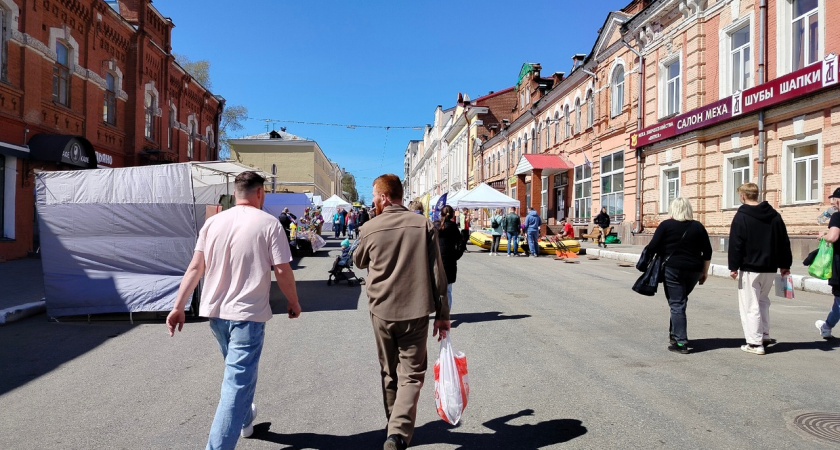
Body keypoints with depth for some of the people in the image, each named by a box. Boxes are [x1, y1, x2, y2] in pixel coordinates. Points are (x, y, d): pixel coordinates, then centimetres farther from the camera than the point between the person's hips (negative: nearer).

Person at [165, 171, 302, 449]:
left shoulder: (213, 222, 4)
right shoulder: (268, 223, -9)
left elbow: (195, 267, 1)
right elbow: (282, 271, -10)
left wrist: (178, 306, 5)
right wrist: (293, 302, 5)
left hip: (215, 311, 6)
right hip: (248, 314, -6)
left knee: (238, 372, 26)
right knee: (238, 382, -2)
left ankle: (244, 419, 46)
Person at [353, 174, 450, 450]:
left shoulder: (370, 228, -5)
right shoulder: (424, 225, -6)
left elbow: (359, 262, 14)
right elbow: (437, 272, -4)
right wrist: (442, 314, 3)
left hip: (381, 311, 1)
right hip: (415, 312, -1)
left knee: (389, 373, 18)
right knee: (411, 374, 5)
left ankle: (396, 426, 33)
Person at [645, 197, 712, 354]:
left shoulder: (666, 225, -5)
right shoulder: (698, 227, 7)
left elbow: (652, 248, -9)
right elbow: (707, 252, 9)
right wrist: (705, 272, 16)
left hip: (673, 270, -4)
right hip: (694, 271, 5)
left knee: (677, 305, -1)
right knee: (680, 301, 21)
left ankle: (681, 343, -3)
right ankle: (674, 333, 26)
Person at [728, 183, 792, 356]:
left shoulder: (741, 216, -10)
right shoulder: (774, 215, 9)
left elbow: (735, 244, -14)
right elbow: (784, 242, 11)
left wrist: (733, 267, -10)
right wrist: (785, 265, 16)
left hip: (750, 268, -7)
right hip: (770, 268, 7)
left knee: (750, 306, -1)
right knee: (763, 301, 23)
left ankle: (755, 343, -1)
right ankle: (765, 335, 24)